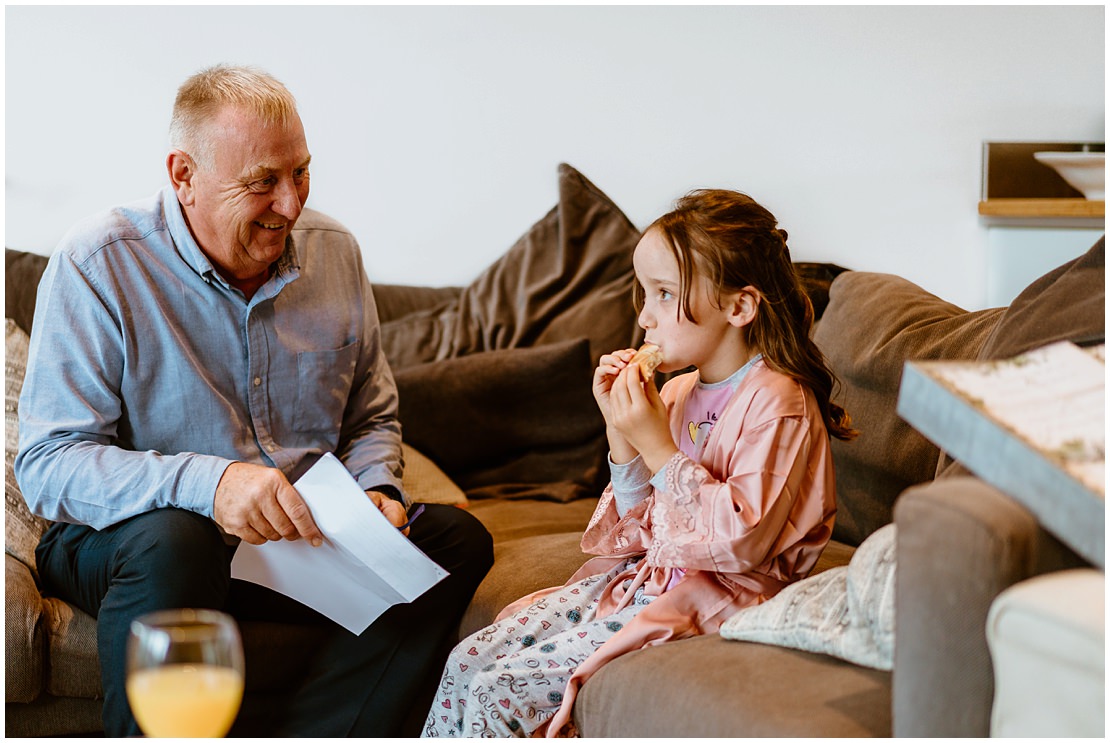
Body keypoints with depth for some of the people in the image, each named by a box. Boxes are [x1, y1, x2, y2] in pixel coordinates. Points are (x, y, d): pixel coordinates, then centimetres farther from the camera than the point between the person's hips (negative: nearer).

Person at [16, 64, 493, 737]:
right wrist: (206, 483, -36)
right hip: (122, 539, -5)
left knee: (457, 536, -16)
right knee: (173, 542, -39)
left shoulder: (333, 251, 3)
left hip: (306, 538, 5)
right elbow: (47, 466, -20)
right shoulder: (98, 265, -13)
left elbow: (372, 419, 15)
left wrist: (376, 493, -9)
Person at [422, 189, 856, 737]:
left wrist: (656, 447, -21)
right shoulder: (678, 392, 9)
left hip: (703, 605, -9)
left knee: (498, 693, -15)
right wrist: (621, 433, -2)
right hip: (639, 580, 9)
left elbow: (743, 541, -24)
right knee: (468, 661, -1)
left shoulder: (778, 404, -16)